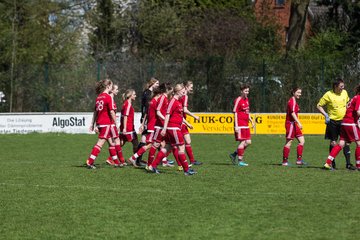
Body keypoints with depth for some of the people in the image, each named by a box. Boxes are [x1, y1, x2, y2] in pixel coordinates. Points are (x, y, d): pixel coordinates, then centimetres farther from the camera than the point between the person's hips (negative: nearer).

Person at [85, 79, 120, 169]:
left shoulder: (99, 97, 11)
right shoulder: (109, 97, -12)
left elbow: (95, 112, 14)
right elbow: (111, 112, -15)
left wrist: (93, 124, 18)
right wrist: (116, 124, -9)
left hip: (100, 123, 8)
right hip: (107, 123, -8)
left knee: (111, 143, 16)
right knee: (100, 143, -7)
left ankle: (116, 162, 24)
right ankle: (90, 162, -11)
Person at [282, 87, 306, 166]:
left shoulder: (293, 101, 17)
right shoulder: (292, 101, -13)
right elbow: (292, 113, -24)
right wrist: (299, 123, -30)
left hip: (294, 124, 10)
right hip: (291, 123, -10)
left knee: (302, 141, 6)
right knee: (289, 142, -5)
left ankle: (299, 160, 5)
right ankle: (285, 161, 0)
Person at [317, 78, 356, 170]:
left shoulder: (344, 93, 4)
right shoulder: (328, 95, -10)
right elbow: (319, 106, -4)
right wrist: (326, 115, -13)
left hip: (343, 121, 4)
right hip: (333, 122, -4)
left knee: (346, 142, -1)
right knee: (333, 143, 4)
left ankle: (348, 163, 1)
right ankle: (332, 163, 16)